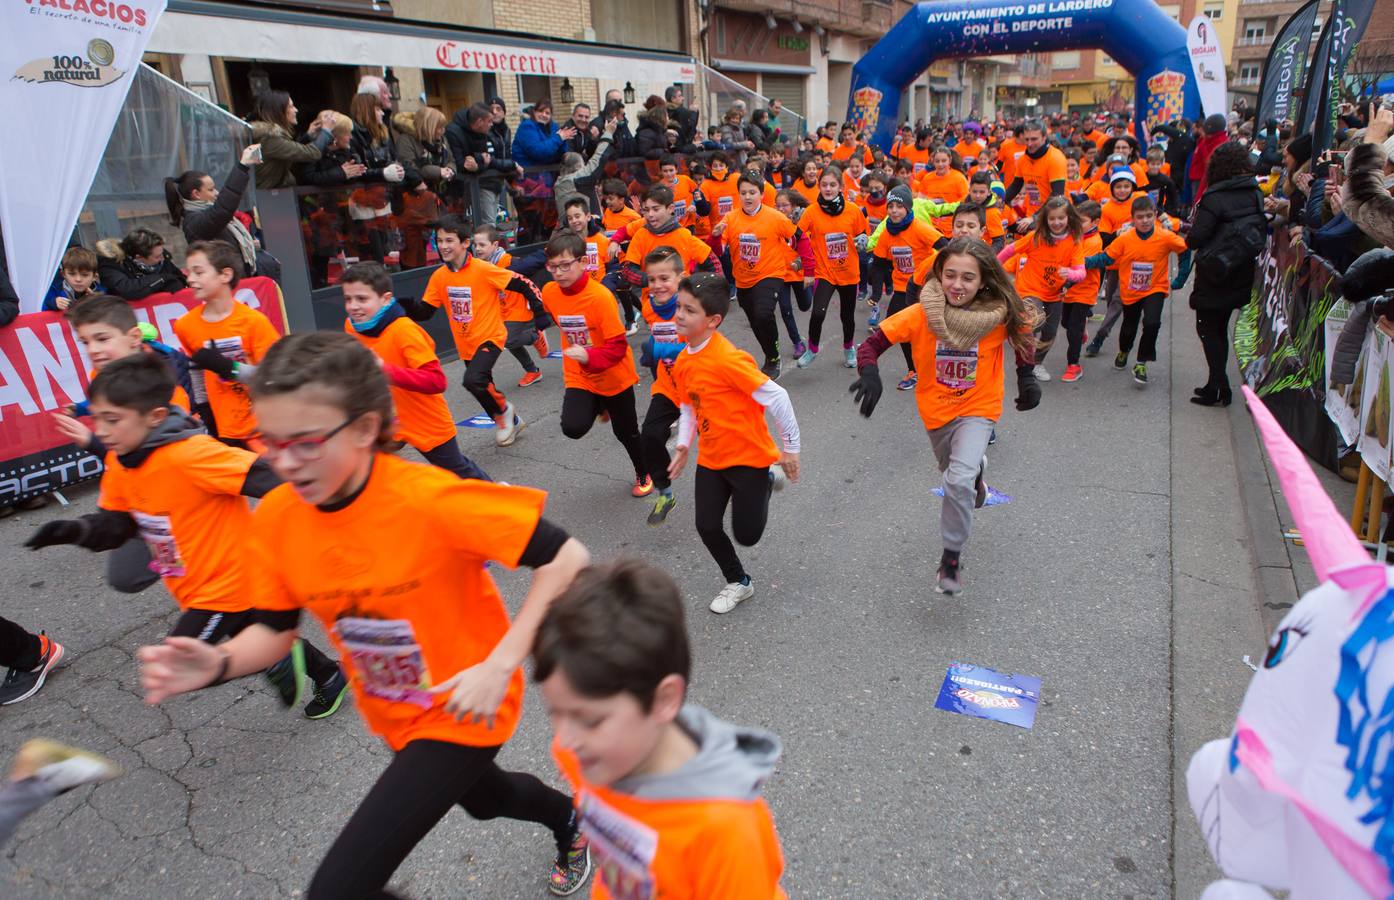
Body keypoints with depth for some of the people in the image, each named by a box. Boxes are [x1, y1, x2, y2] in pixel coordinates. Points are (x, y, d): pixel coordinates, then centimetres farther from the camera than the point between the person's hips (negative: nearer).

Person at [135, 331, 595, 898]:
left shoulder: (428, 499, -32)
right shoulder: (275, 518, -14)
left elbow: (566, 559, -28)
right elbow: (275, 630, -1)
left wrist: (499, 665, -32)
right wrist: (219, 664, -22)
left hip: (461, 709, -7)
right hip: (394, 714, 7)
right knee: (480, 796, 33)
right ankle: (571, 819, 66)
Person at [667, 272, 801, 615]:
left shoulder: (727, 359, -26)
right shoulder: (683, 361, 0)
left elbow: (776, 397, -24)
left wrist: (790, 449, -16)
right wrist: (683, 445, 3)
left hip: (749, 456, -7)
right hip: (711, 459, 7)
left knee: (747, 535, 3)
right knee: (707, 526, 4)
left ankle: (767, 481, 31)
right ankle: (738, 583, 29)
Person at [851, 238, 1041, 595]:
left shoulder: (1000, 315, -21)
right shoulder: (920, 315, -23)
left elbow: (1024, 334, 1)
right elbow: (872, 344, -21)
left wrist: (1026, 378, -3)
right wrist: (869, 374, -40)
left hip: (978, 408, -2)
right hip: (936, 410, 2)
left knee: (959, 480, -23)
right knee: (955, 472, 26)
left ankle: (952, 556, -3)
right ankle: (977, 470, 64)